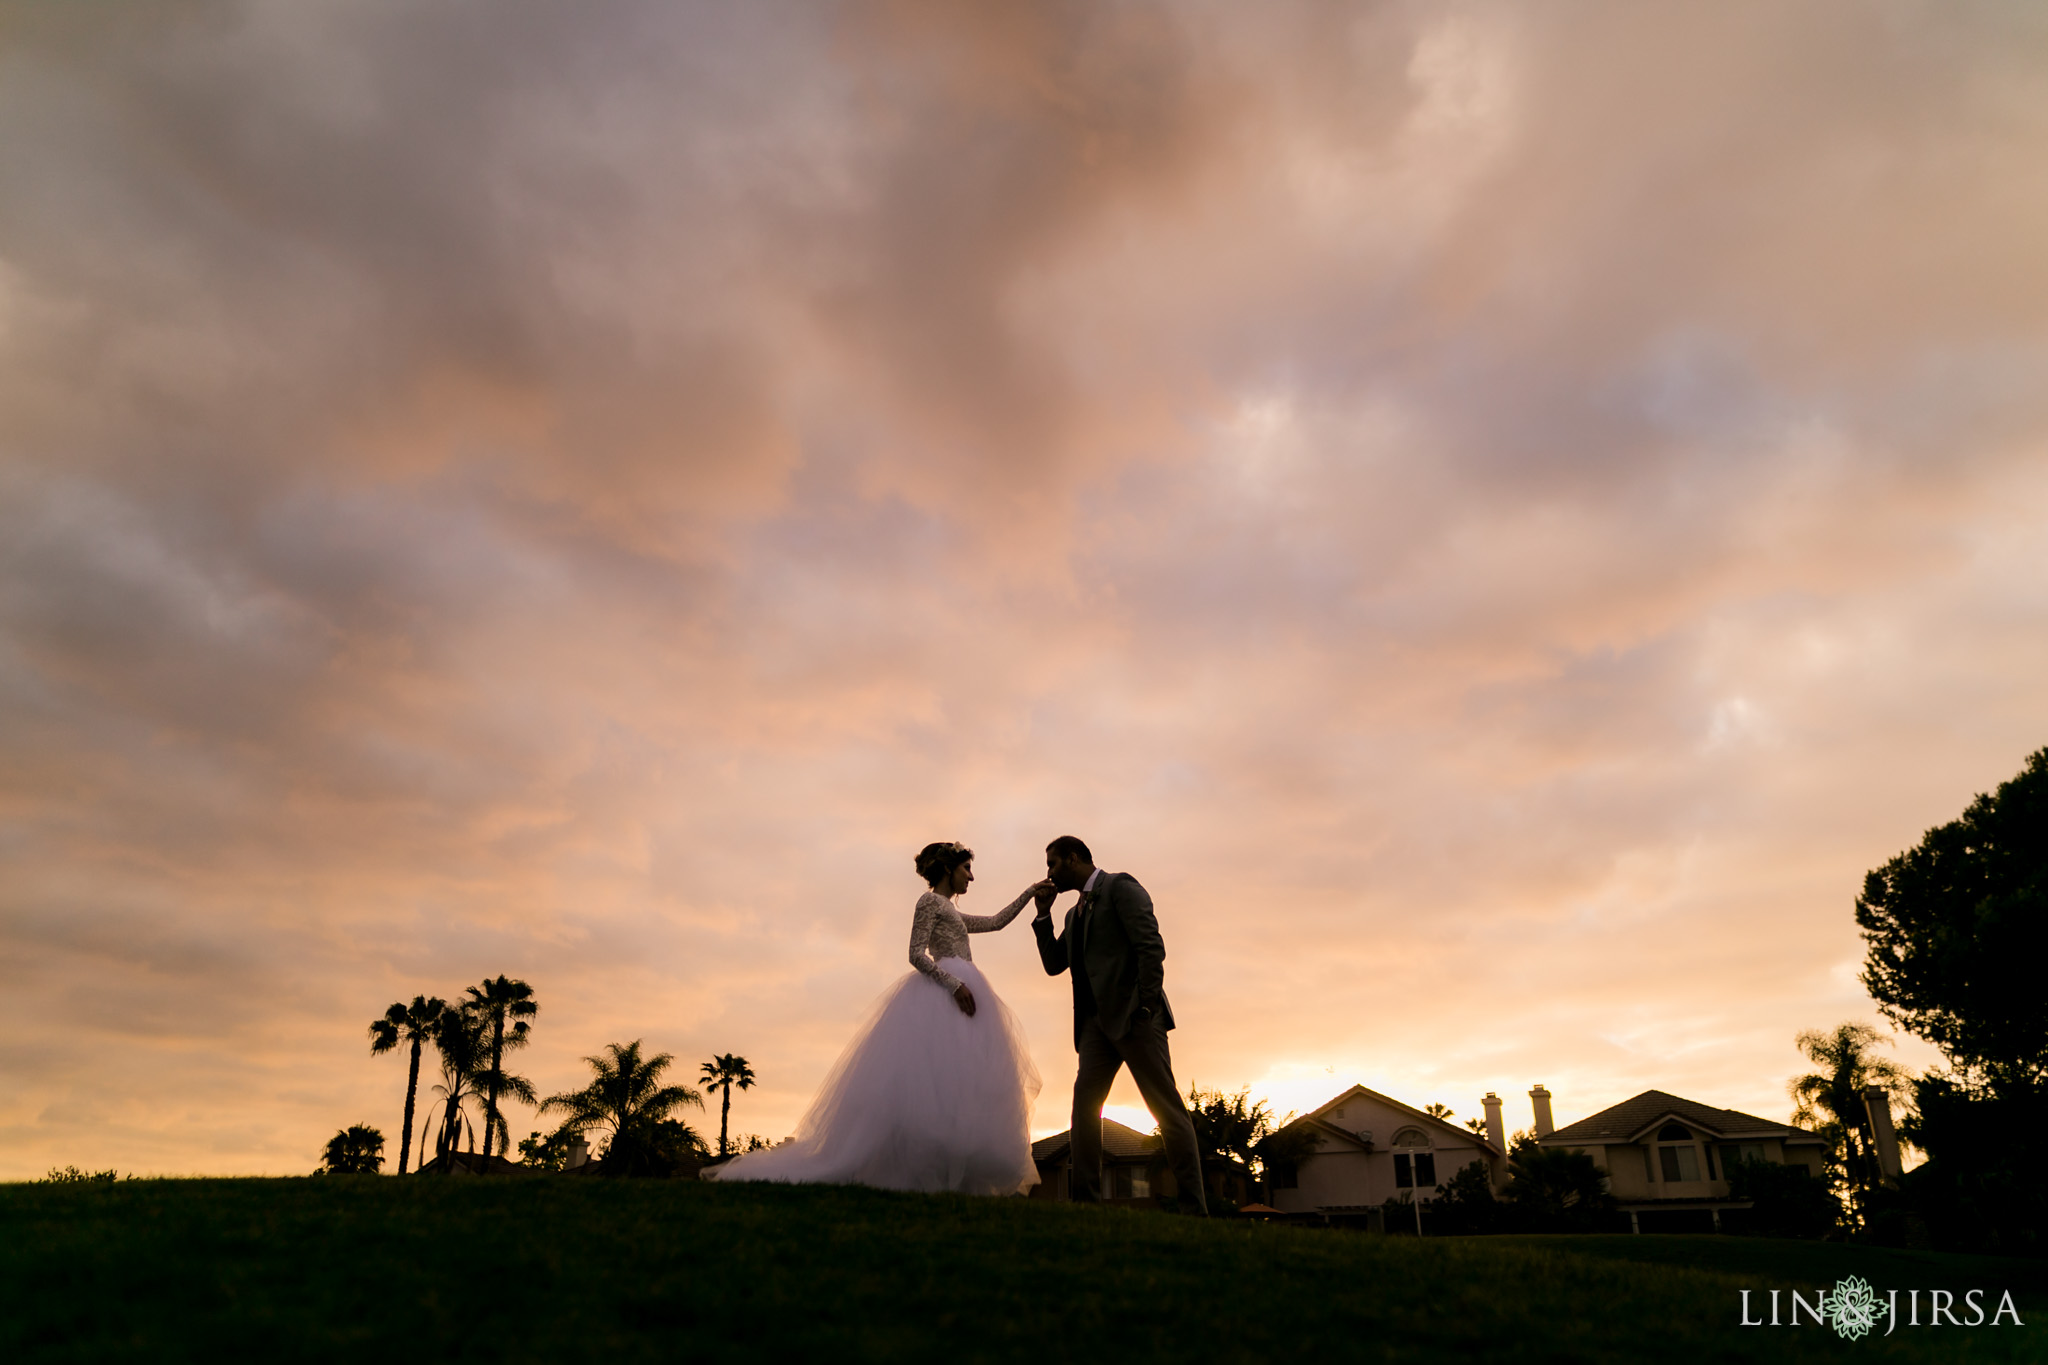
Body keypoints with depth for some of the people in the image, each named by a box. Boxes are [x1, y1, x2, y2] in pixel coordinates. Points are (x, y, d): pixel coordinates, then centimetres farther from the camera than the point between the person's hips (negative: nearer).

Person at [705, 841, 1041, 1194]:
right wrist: (954, 984, -21)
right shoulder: (930, 901, 0)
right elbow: (916, 954, -11)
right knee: (941, 1082, -17)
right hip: (944, 998, -9)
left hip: (959, 995, 9)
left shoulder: (949, 913, 26)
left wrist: (1030, 893, 30)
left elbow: (996, 922, 33)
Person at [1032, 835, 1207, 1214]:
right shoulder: (1075, 913, 24)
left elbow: (1151, 946, -12)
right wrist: (1043, 914, 14)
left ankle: (1194, 1207, -5)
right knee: (1085, 1100, -6)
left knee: (1167, 1107, -6)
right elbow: (1054, 965, 23)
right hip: (1097, 1019, 8)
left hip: (1133, 1014, -8)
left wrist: (1145, 1007, -18)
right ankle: (1084, 1199, -5)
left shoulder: (1120, 886, -2)